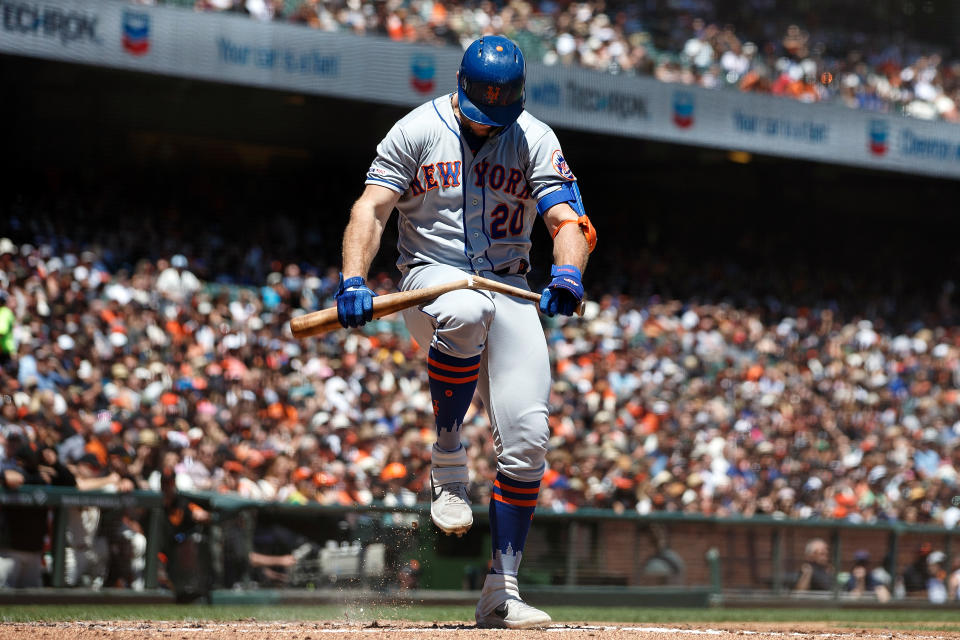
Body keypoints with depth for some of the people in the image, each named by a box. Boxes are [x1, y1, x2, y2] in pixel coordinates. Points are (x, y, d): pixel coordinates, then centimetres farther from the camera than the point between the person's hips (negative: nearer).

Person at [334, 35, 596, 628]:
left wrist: (568, 274, -30)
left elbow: (569, 221, -7)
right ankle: (448, 461, -21)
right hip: (432, 276, -2)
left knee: (527, 437, -11)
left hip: (510, 288, 3)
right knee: (463, 313, -41)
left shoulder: (535, 139, 3)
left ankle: (502, 591, -4)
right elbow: (372, 208, -8)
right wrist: (354, 279, -25)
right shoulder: (419, 130, -2)